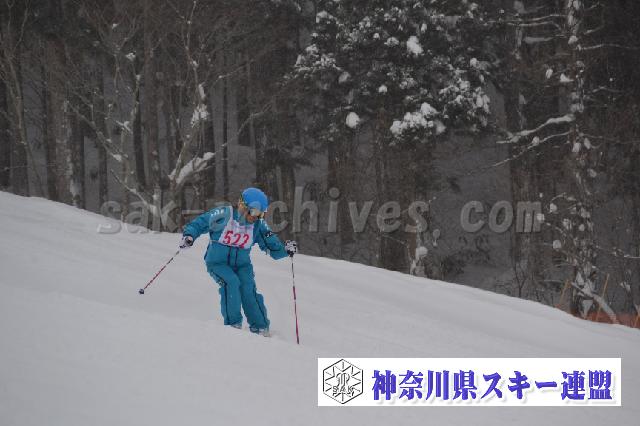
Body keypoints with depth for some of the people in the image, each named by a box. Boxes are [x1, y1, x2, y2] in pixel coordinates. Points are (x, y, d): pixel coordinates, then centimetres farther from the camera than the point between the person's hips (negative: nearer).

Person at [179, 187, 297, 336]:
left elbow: (272, 248, 0)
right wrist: (189, 235, -25)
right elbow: (198, 224, -7)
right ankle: (233, 323, -16)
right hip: (218, 262, -3)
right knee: (231, 282, -28)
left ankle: (260, 328, -10)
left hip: (242, 264, 3)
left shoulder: (258, 225, -3)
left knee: (248, 288, -19)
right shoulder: (223, 215, -14)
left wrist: (285, 249, -19)